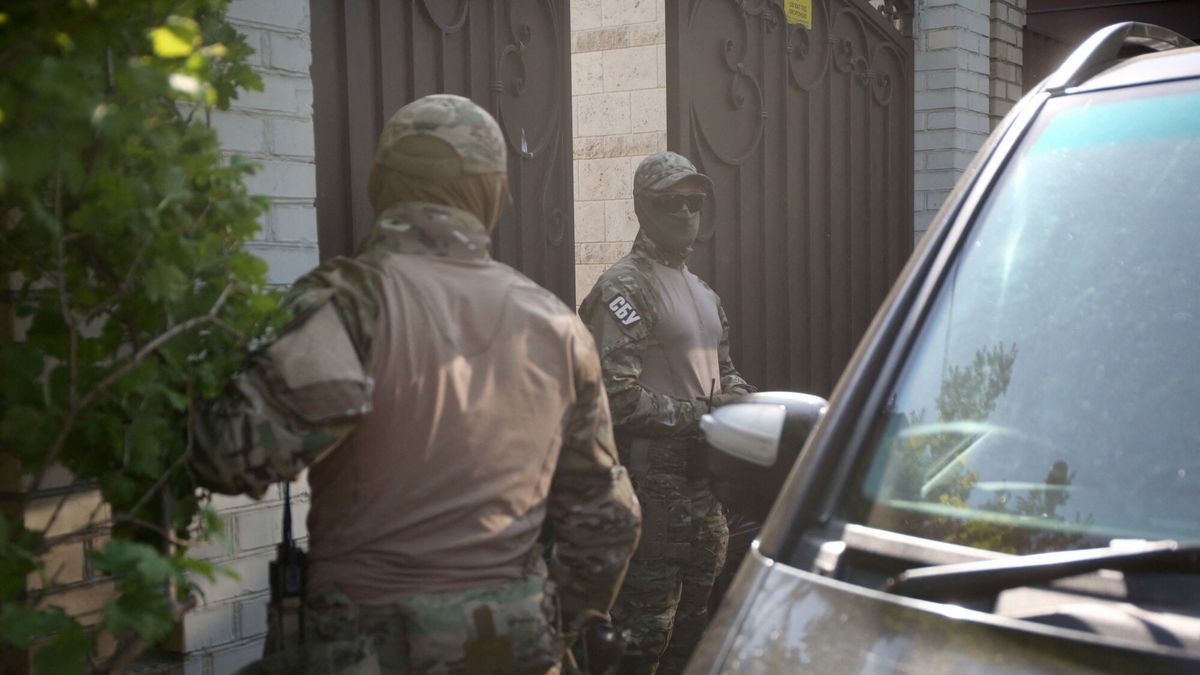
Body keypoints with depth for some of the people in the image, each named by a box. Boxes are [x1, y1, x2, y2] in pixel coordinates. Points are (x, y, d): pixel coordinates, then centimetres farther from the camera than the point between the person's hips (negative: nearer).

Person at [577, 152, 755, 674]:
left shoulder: (702, 292, 19)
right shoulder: (623, 289, -11)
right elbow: (618, 399, -21)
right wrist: (699, 417, -16)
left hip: (705, 482, 9)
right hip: (653, 487, -9)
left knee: (697, 630, 17)